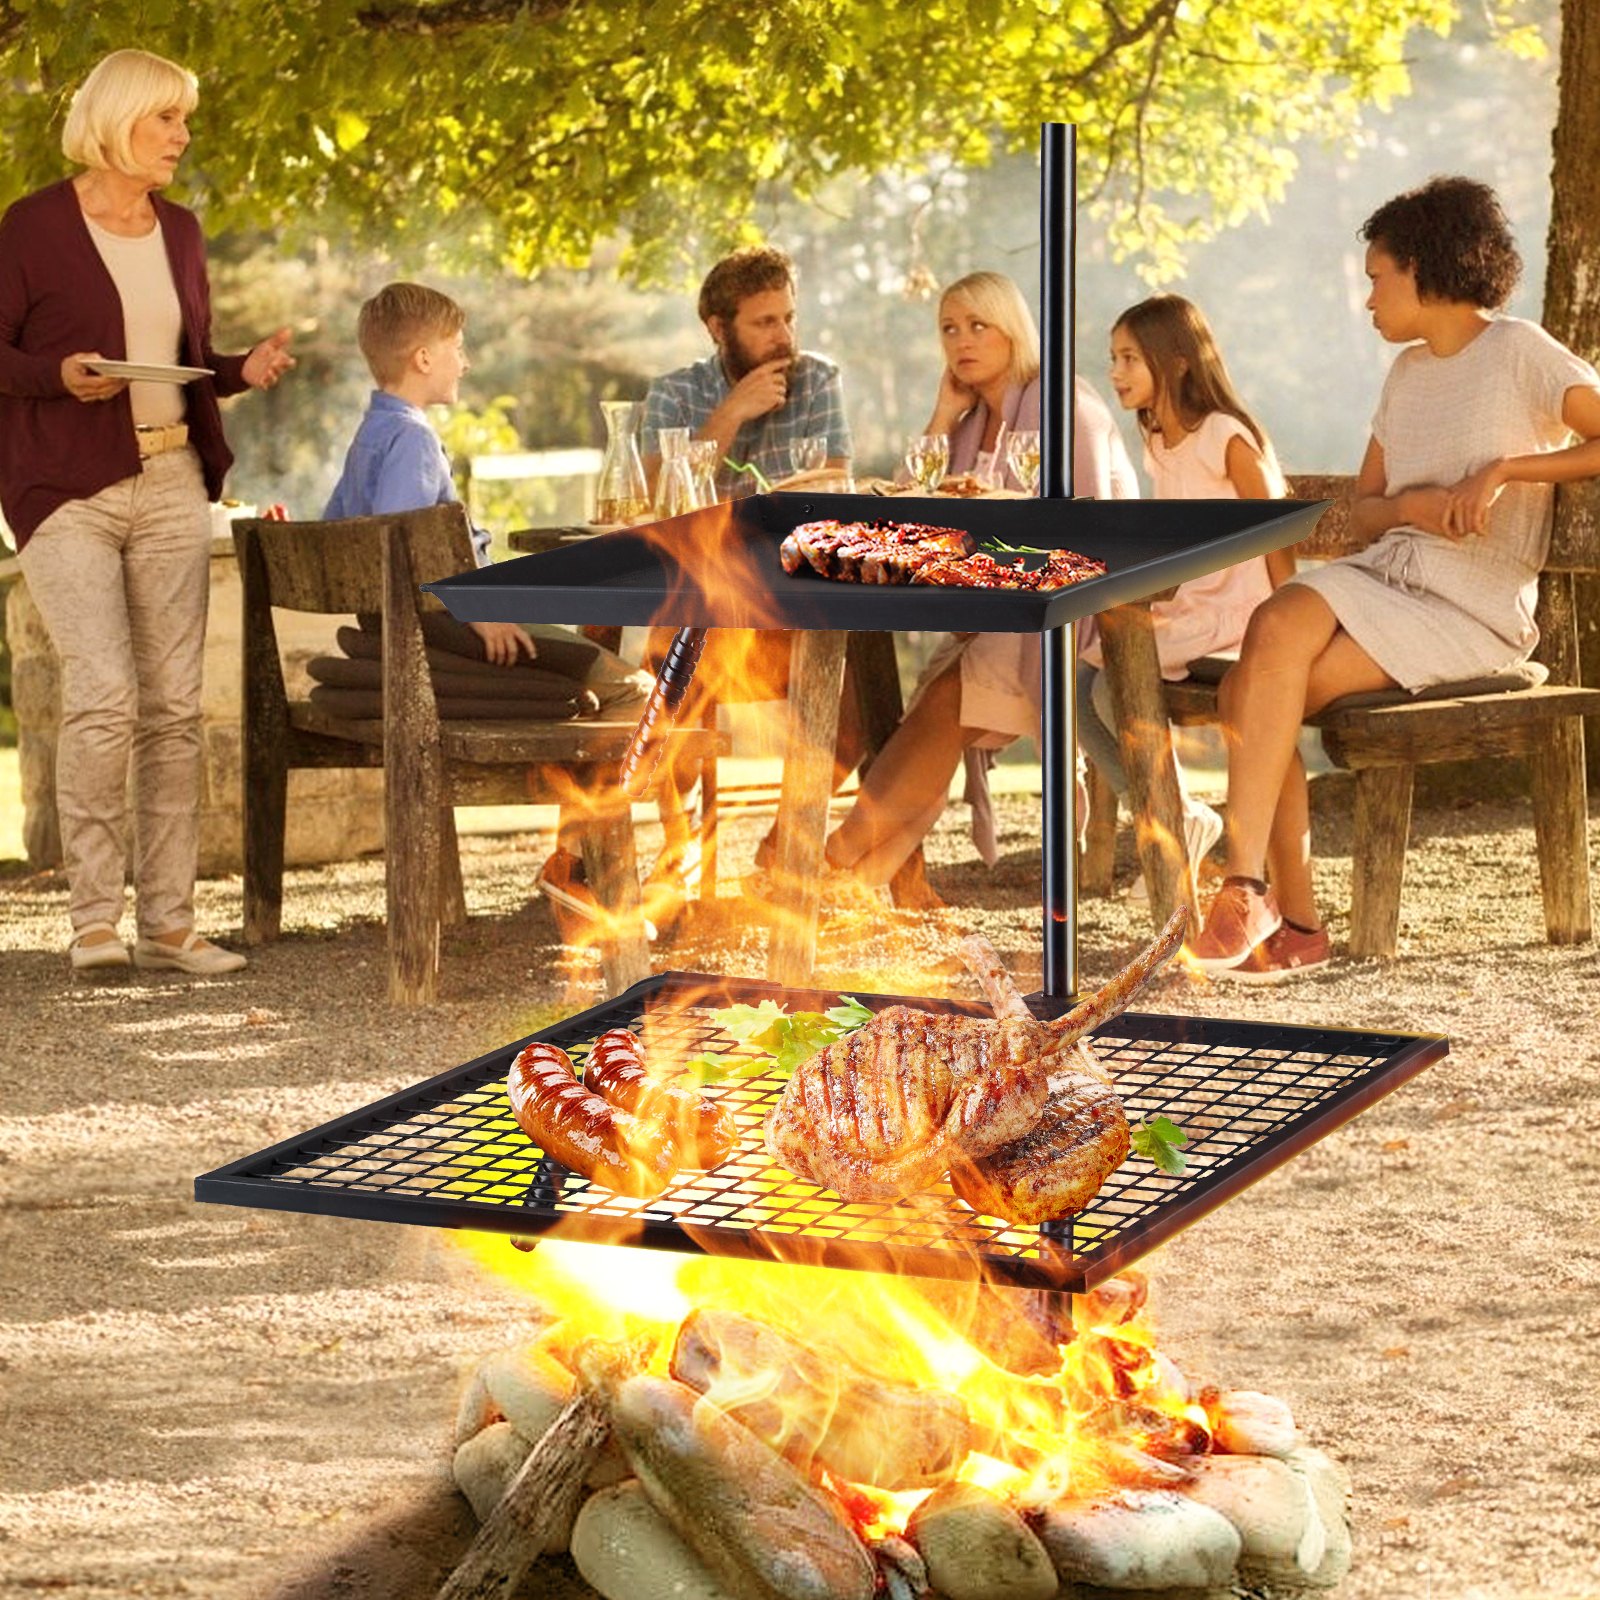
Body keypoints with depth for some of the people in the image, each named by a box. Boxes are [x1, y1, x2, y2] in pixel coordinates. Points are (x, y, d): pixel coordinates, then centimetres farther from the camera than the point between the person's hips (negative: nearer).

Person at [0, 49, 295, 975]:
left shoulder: (180, 231, 14)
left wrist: (246, 371, 3)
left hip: (172, 484, 6)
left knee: (175, 706, 3)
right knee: (104, 694, -16)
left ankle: (169, 921, 8)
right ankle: (94, 915, -6)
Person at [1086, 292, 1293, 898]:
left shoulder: (1227, 439, -13)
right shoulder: (1157, 444, 12)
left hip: (1233, 610, -8)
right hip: (1181, 608, 8)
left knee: (1115, 686, -23)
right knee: (1080, 689, -7)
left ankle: (1182, 813, -4)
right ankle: (1173, 821, 2)